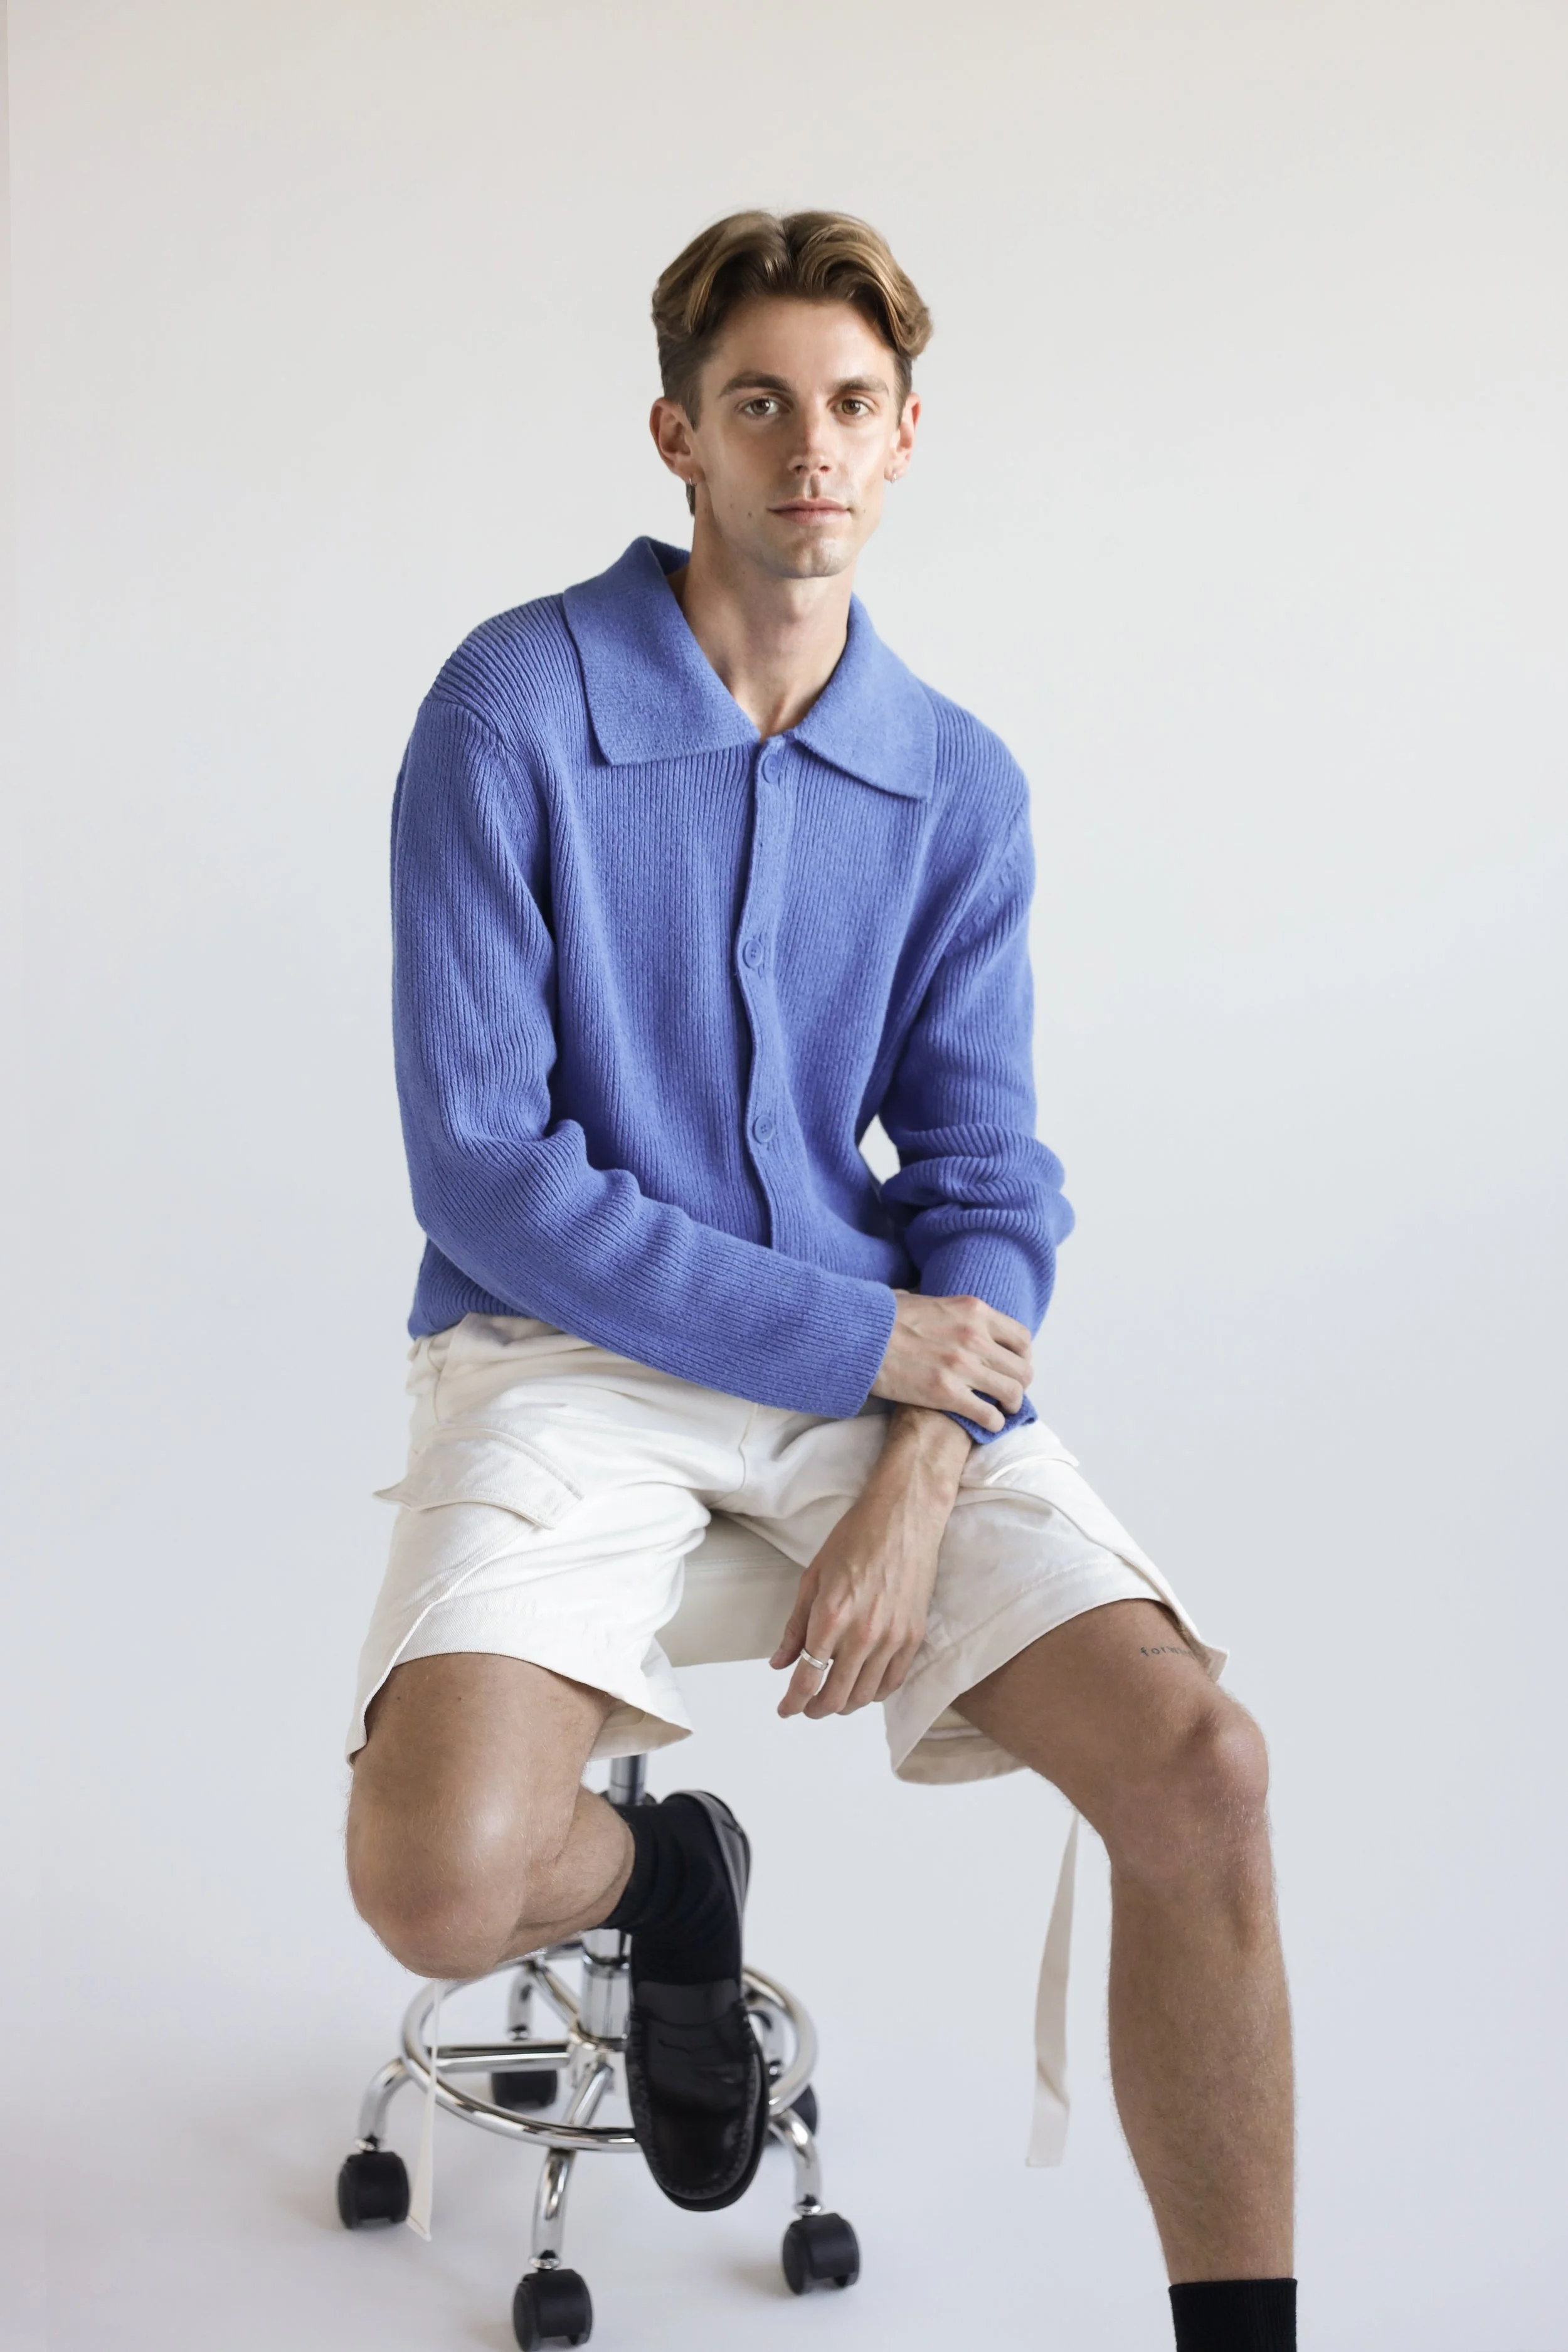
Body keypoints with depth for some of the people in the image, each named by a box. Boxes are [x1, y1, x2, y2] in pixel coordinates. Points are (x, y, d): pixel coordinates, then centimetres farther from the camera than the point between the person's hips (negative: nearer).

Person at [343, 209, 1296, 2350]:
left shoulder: (961, 784, 6)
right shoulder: (514, 708, -6)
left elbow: (984, 1172, 5)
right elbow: (484, 1167, -10)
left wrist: (918, 1483, -14)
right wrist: (856, 1337, -13)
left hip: (887, 1355, 3)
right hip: (565, 1347, -3)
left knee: (1205, 1767, -19)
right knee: (442, 1886, -26)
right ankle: (667, 1877, 12)